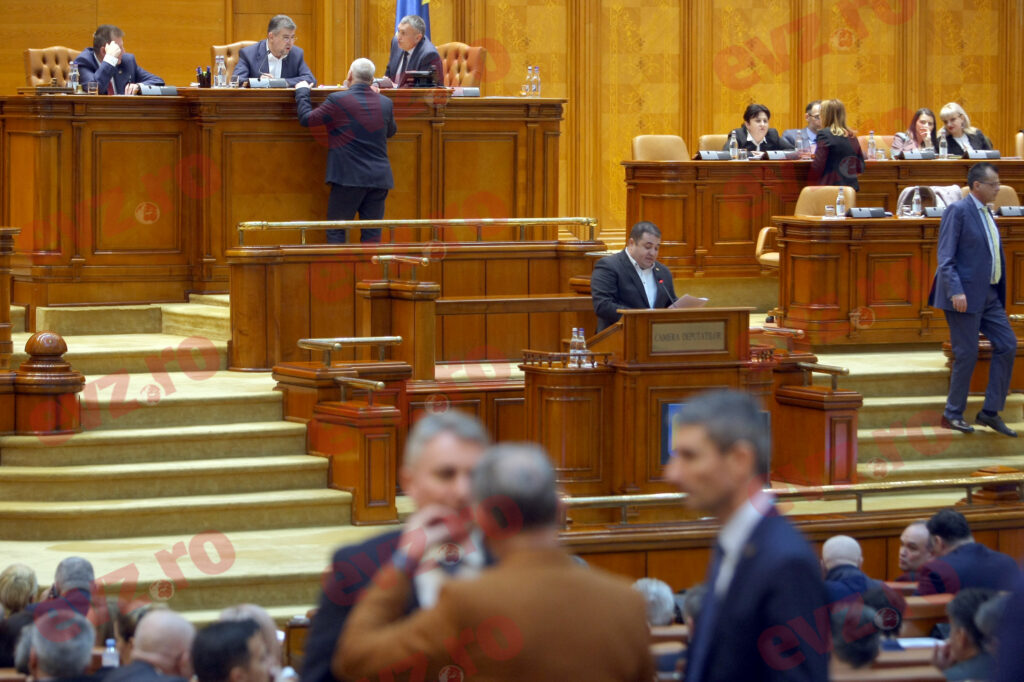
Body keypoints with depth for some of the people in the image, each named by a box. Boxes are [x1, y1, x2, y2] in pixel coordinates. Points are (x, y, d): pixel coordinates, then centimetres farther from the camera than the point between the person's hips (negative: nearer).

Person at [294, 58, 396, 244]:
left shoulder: (338, 100, -9)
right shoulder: (385, 103, 6)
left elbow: (306, 118, 1)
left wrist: (302, 92, 19)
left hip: (349, 178, -5)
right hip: (379, 179, 5)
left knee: (336, 232, 3)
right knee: (372, 234, 6)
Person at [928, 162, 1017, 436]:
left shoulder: (986, 213, 16)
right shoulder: (958, 211, -10)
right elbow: (945, 257, -16)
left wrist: (1000, 291, 16)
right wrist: (955, 291, -25)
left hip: (989, 295, 9)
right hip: (964, 296, -8)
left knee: (1007, 345, 3)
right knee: (966, 354, -5)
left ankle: (990, 412, 9)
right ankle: (952, 415, 8)